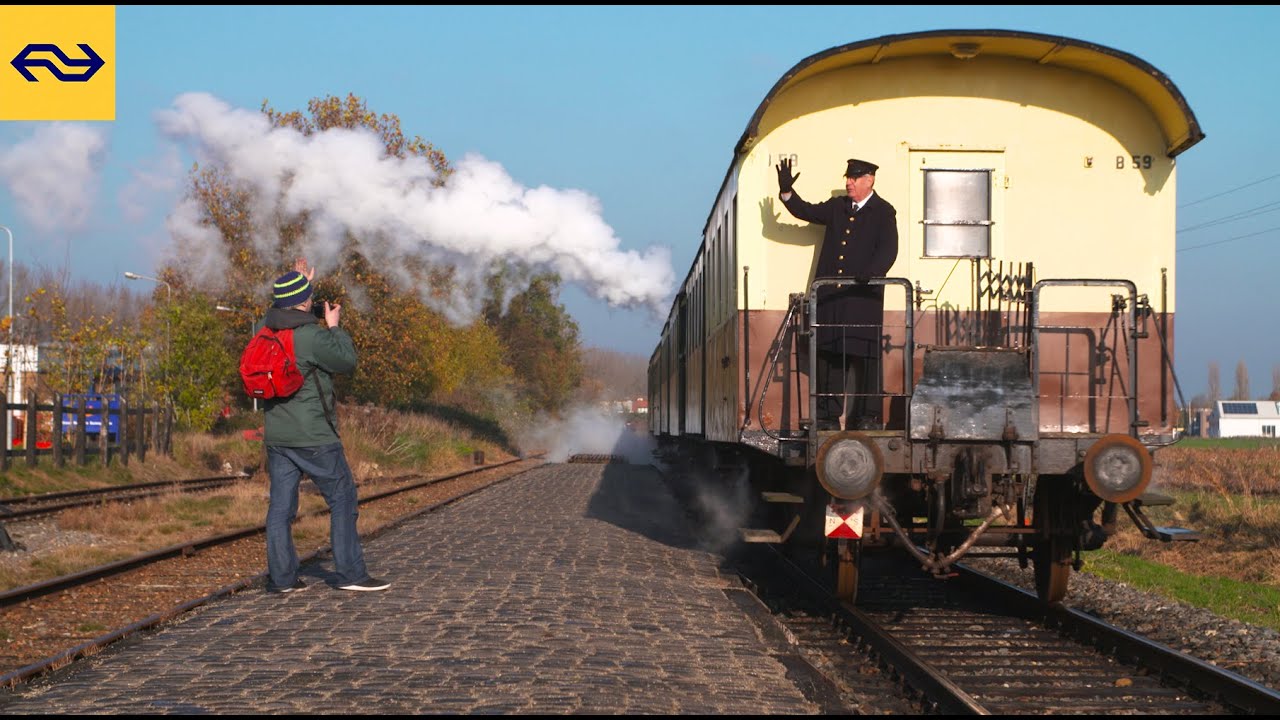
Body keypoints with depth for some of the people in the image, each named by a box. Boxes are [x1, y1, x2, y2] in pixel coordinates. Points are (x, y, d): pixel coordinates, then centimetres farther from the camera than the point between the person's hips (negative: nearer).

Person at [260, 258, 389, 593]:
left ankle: (280, 577, 7)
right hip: (313, 436, -7)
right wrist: (334, 327, 6)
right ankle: (351, 573, 4)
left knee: (281, 505, 8)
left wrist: (299, 285, 29)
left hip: (276, 436, 7)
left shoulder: (265, 330, 3)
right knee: (343, 499, 4)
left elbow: (280, 314, 27)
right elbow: (347, 361, -6)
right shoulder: (311, 336, -18)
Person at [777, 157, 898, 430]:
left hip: (864, 296, -5)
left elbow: (888, 249, -9)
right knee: (828, 354, 4)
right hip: (830, 295, 5)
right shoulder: (837, 207, 17)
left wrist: (870, 274, -25)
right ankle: (829, 415, 9)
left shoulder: (883, 212, 1)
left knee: (866, 356, -4)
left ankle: (870, 415, 2)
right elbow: (807, 212, 15)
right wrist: (787, 191, -2)